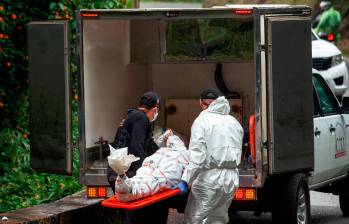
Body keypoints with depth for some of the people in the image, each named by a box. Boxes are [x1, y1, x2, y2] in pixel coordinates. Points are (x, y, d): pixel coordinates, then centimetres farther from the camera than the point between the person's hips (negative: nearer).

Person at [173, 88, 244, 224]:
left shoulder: (202, 121, -4)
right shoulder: (234, 122, 16)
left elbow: (197, 157, -16)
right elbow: (236, 153, 13)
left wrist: (185, 181, -19)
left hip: (209, 178, -7)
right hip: (232, 179, 7)